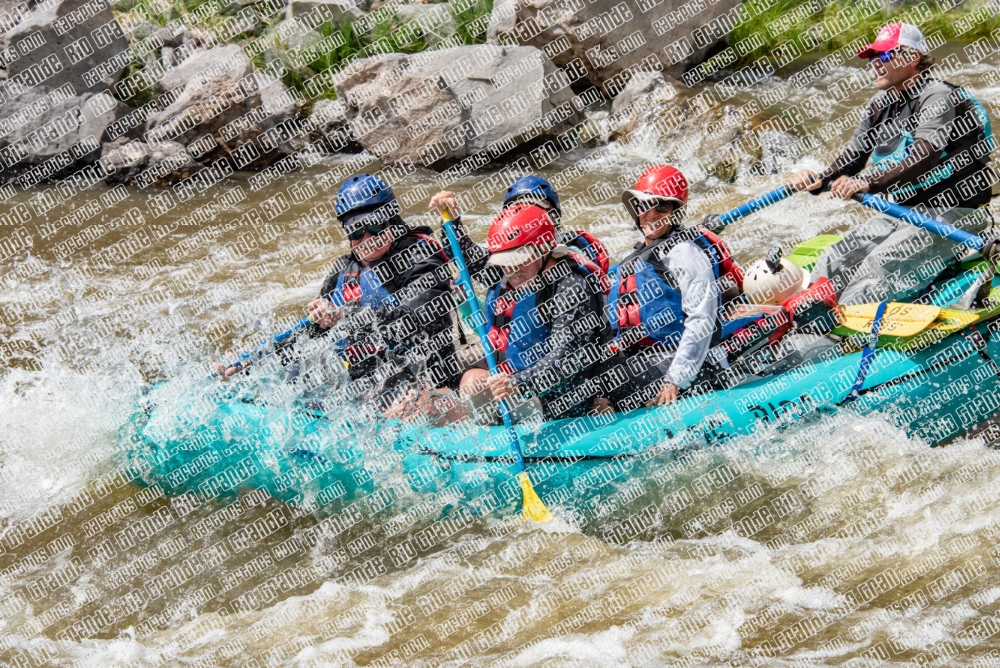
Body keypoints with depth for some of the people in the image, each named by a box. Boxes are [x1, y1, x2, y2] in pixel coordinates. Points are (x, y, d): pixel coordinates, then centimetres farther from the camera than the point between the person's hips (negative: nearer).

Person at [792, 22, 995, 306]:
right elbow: (854, 156, 8)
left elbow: (922, 158, -31)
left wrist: (868, 183, -45)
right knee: (832, 263, -4)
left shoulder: (937, 97, -15)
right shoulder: (881, 105, 11)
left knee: (880, 267, -29)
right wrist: (820, 180, -15)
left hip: (949, 213, -9)